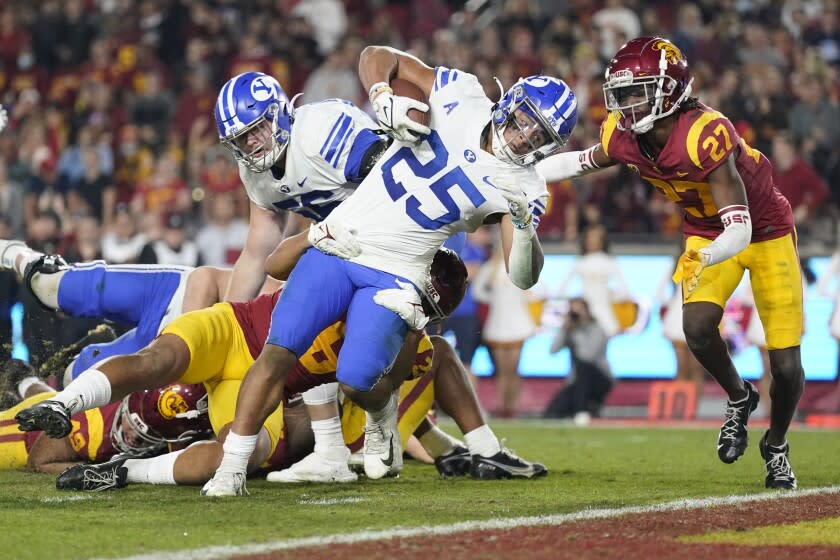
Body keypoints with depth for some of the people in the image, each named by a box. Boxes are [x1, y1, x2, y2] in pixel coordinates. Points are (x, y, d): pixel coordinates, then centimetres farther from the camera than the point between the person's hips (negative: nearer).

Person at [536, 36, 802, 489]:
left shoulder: (705, 135, -37)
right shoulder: (624, 136, -16)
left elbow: (740, 229, -39)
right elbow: (585, 161, 9)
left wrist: (705, 260, -56)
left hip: (764, 232, -5)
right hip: (706, 234, 5)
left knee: (785, 366, -6)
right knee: (697, 327, -24)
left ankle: (776, 448, 23)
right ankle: (739, 398, 7)